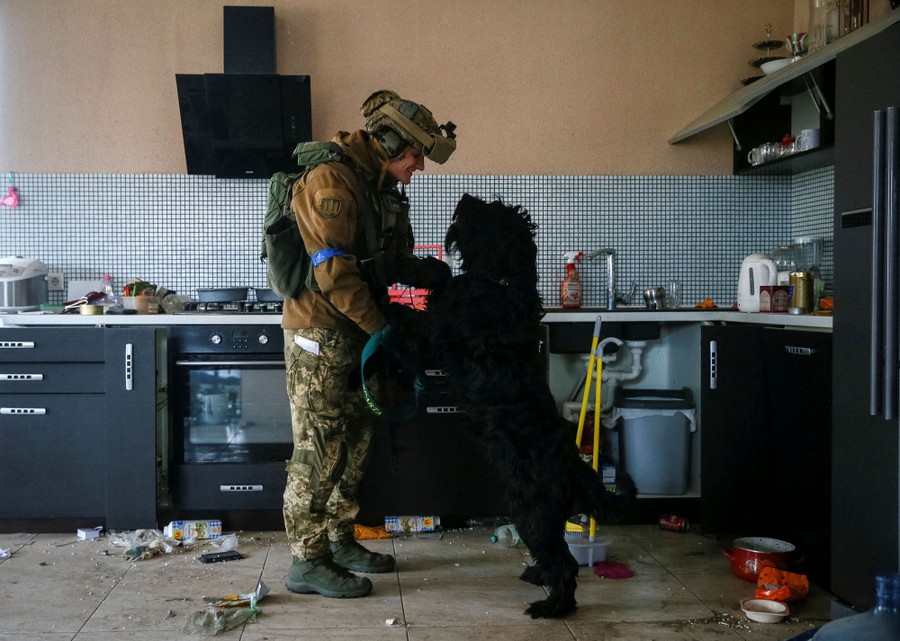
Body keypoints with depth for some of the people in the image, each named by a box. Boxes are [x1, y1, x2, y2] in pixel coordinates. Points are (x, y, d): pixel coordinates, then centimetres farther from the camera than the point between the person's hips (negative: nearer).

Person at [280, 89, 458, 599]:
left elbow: (398, 263, 18)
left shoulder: (386, 190, 12)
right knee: (320, 450, -4)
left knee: (354, 443, 16)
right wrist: (383, 329, -20)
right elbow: (334, 274, -24)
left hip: (357, 336, 10)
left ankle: (340, 542, 29)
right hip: (321, 336, -10)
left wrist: (445, 276, 2)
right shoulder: (332, 182, -19)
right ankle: (308, 562, 6)